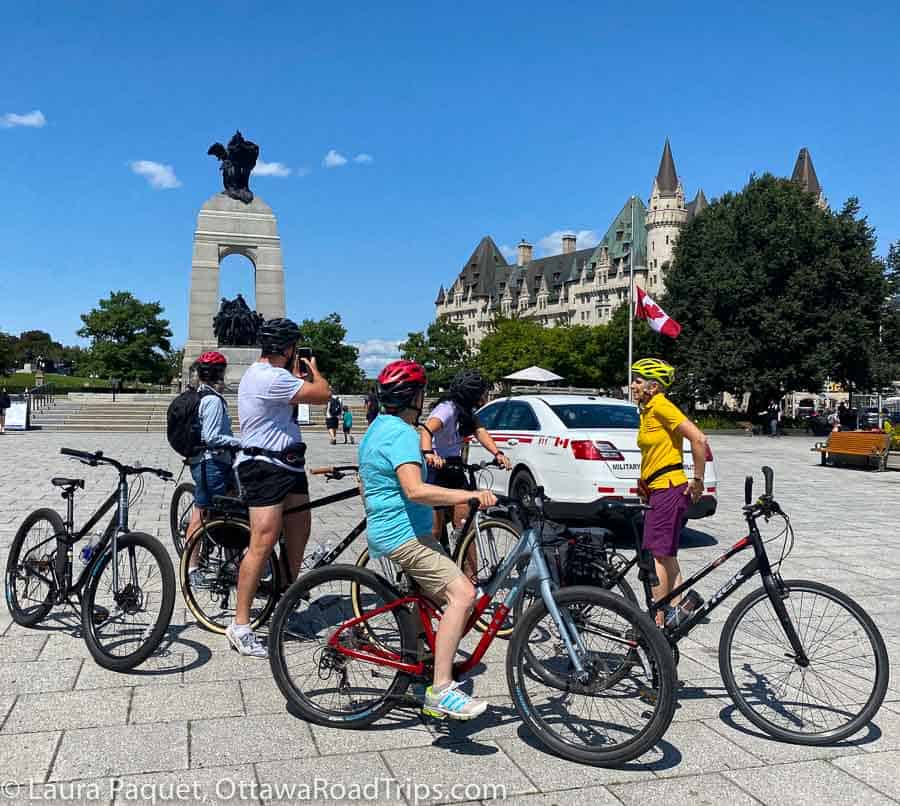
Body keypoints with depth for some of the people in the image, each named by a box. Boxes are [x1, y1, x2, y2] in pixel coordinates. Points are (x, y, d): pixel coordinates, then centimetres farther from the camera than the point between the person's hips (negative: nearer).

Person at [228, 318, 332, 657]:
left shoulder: (262, 373, 16)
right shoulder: (270, 377, -20)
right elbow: (323, 393, -18)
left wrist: (299, 375, 23)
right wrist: (312, 369, 1)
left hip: (288, 464, 11)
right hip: (265, 467, -11)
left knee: (298, 536, 14)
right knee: (263, 543, -11)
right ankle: (240, 626, -4)